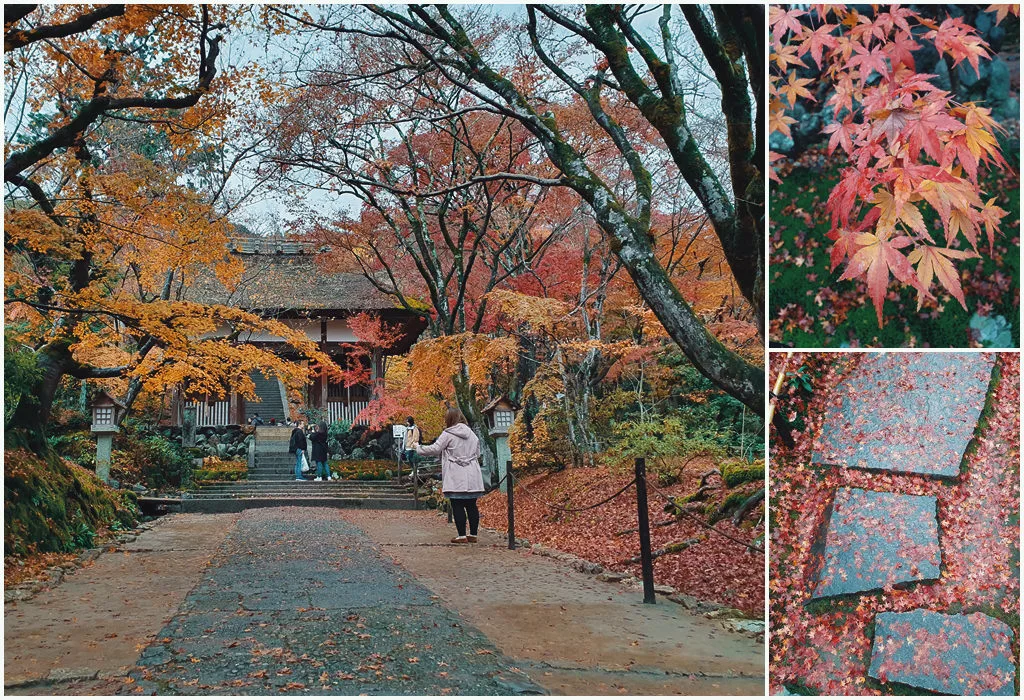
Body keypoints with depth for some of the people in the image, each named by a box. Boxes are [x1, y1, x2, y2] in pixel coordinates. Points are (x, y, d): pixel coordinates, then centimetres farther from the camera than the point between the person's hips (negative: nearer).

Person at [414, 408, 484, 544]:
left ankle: (462, 536, -1)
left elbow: (434, 449, -5)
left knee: (457, 506, 0)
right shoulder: (472, 434, 13)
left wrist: (418, 447, 8)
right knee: (471, 505, 9)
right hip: (472, 478, 6)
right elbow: (478, 453, 19)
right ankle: (473, 534, 14)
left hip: (456, 478, -6)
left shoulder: (448, 434, -7)